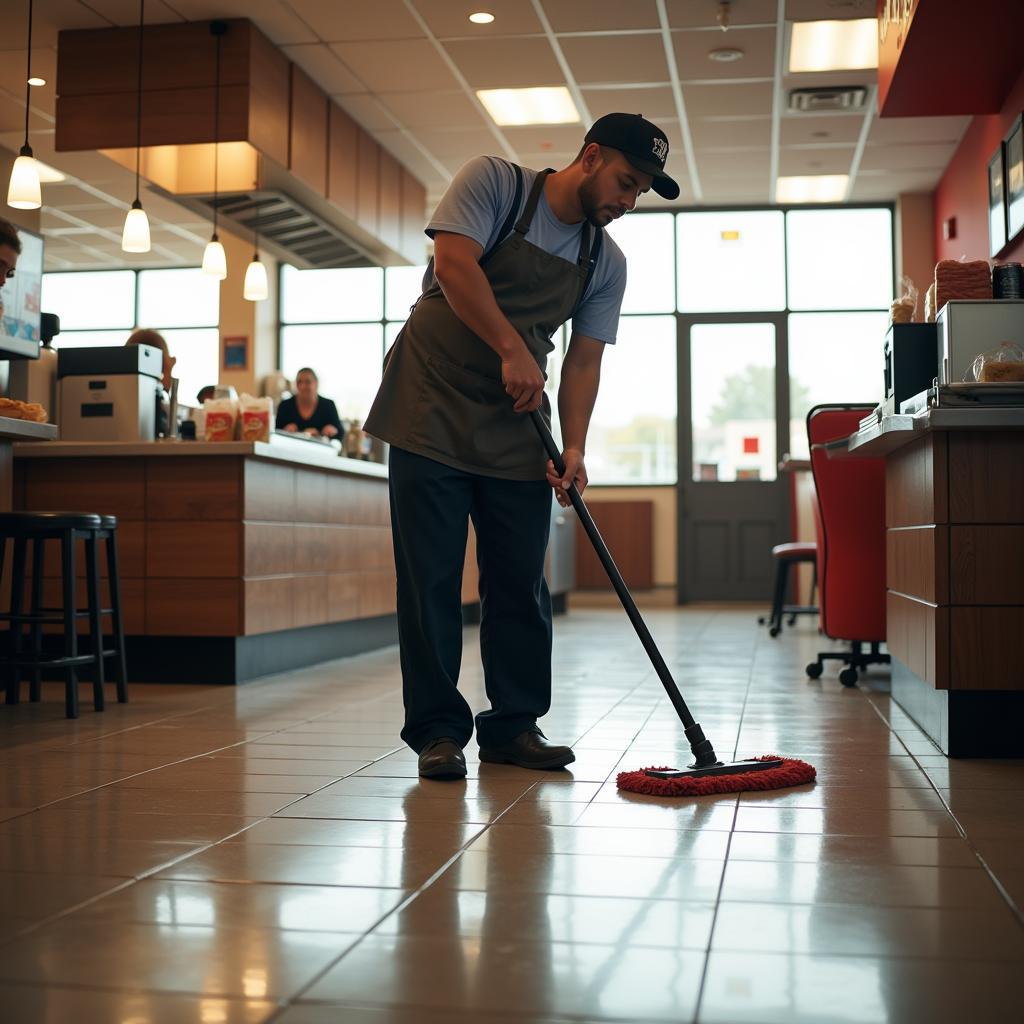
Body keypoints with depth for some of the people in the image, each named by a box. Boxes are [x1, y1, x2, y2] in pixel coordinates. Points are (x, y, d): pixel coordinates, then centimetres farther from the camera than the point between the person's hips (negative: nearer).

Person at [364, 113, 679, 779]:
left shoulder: (607, 263, 9)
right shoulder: (494, 181, -3)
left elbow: (584, 361, 4)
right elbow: (455, 264, -17)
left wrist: (574, 449, -10)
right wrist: (513, 351, -23)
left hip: (517, 426, 5)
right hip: (433, 411, -5)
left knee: (521, 585, 3)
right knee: (431, 579, -4)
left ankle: (514, 726, 15)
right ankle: (438, 730, 4)